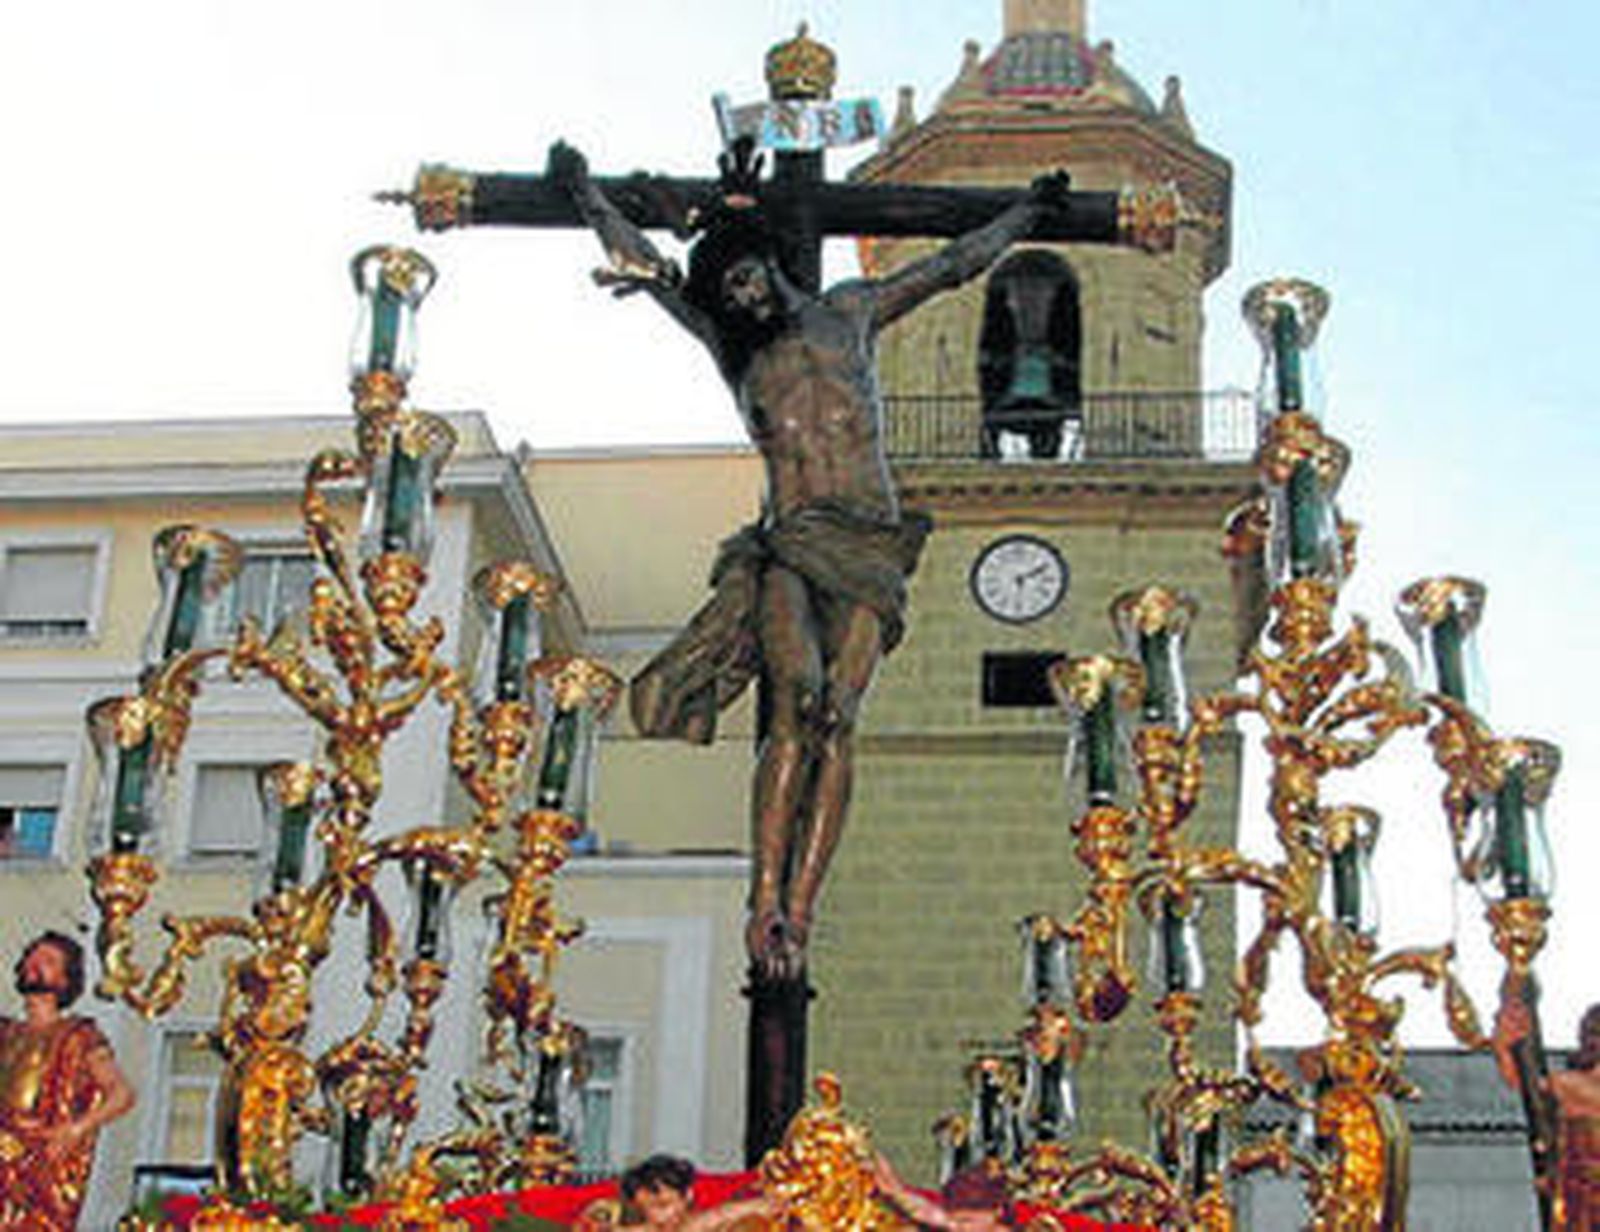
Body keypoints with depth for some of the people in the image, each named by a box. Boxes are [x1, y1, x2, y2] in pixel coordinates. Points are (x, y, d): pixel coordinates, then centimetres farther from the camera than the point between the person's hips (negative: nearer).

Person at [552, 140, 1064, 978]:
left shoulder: (848, 314, 20)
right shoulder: (732, 348, 19)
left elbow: (953, 265, 30)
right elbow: (638, 260, 28)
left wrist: (1027, 214, 36)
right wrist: (582, 191, 37)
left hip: (869, 553, 1)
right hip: (789, 545, -1)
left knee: (838, 719, -15)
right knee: (798, 706, -23)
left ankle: (799, 913, -21)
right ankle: (765, 901, -26)